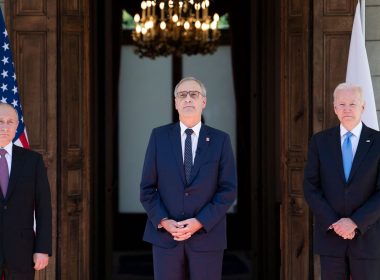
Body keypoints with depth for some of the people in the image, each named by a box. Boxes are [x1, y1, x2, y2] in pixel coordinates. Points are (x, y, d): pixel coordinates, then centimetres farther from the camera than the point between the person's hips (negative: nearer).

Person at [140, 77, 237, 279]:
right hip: (165, 234, 1)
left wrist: (200, 222, -13)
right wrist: (163, 221, -10)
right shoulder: (159, 136, 4)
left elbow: (228, 189, -2)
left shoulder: (220, 140, 2)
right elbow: (147, 187, 3)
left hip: (206, 235, 0)